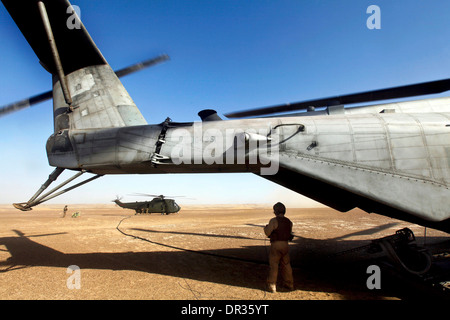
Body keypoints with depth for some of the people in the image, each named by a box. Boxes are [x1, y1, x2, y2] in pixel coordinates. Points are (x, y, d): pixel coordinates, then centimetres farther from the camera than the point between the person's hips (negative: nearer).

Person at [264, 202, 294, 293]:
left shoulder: (274, 220, -14)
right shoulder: (288, 222, 6)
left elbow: (267, 233, -12)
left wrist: (266, 227, 8)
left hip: (276, 245, -5)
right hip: (285, 245, 6)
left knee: (274, 266, 4)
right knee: (286, 265, 17)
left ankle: (272, 286, 9)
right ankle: (289, 284, 26)